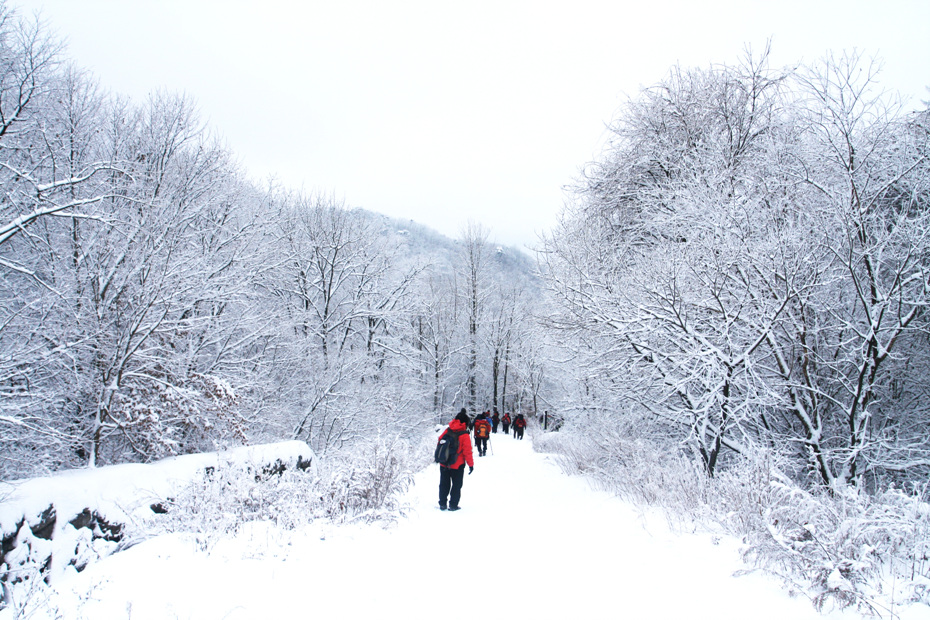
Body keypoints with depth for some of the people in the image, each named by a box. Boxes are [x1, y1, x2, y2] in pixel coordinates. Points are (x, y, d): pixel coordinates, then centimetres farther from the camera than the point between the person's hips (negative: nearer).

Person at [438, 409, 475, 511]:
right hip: (457, 465, -4)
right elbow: (467, 451, -13)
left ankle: (442, 504, 21)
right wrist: (471, 464, -3)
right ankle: (453, 505, 13)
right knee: (456, 485, 12)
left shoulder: (447, 431, -3)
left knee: (444, 484, 16)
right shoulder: (464, 435, -15)